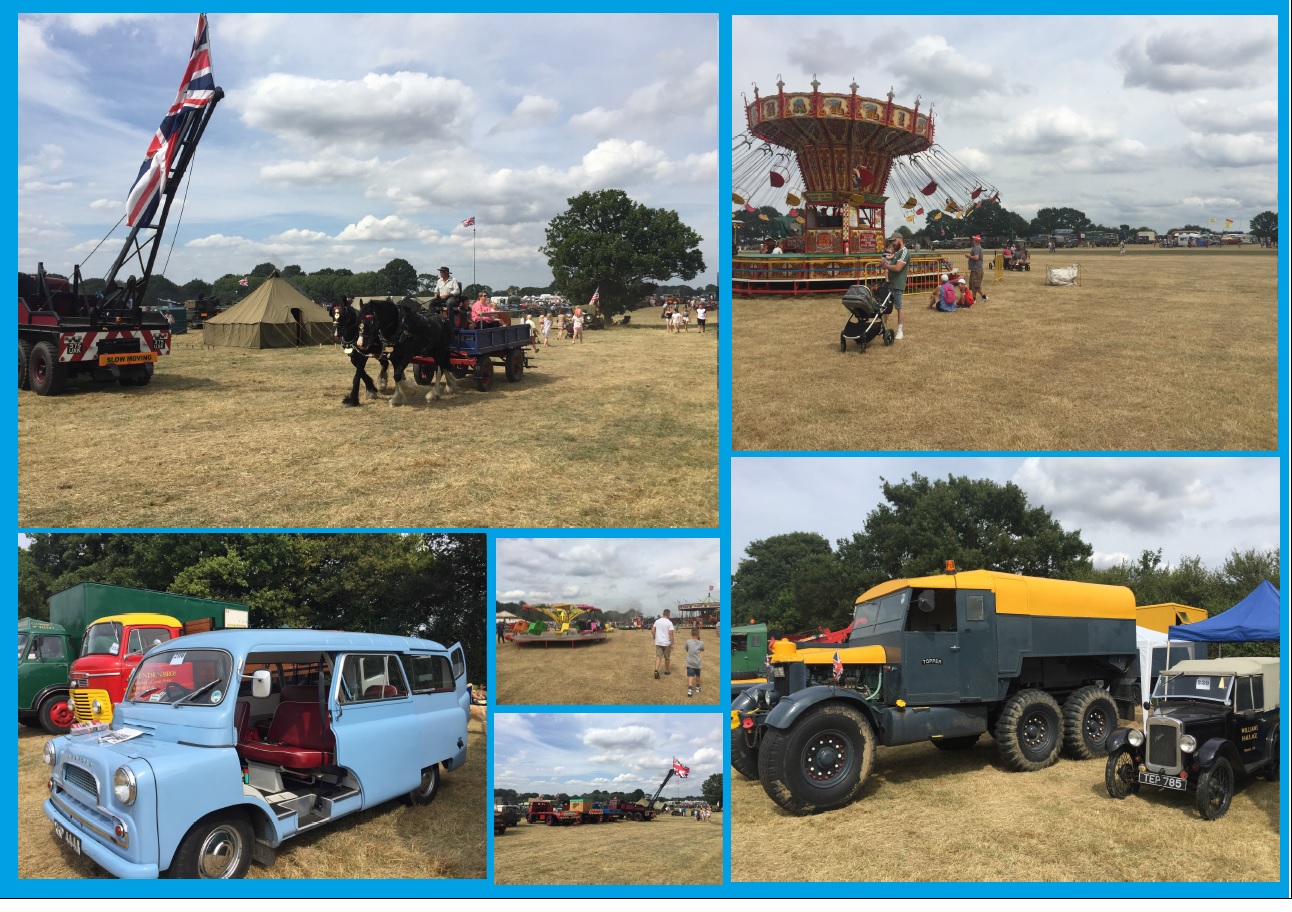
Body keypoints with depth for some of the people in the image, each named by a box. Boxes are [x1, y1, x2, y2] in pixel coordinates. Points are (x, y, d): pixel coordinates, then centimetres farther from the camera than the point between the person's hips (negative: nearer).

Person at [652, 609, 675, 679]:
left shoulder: (657, 621, 2)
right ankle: (666, 672, 26)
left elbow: (653, 630, 5)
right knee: (667, 657, 14)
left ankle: (656, 671, -19)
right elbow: (670, 634, -15)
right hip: (667, 643, -3)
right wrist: (672, 644, -9)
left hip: (658, 642, 3)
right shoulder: (669, 623, -11)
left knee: (658, 657, 1)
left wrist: (654, 637, 24)